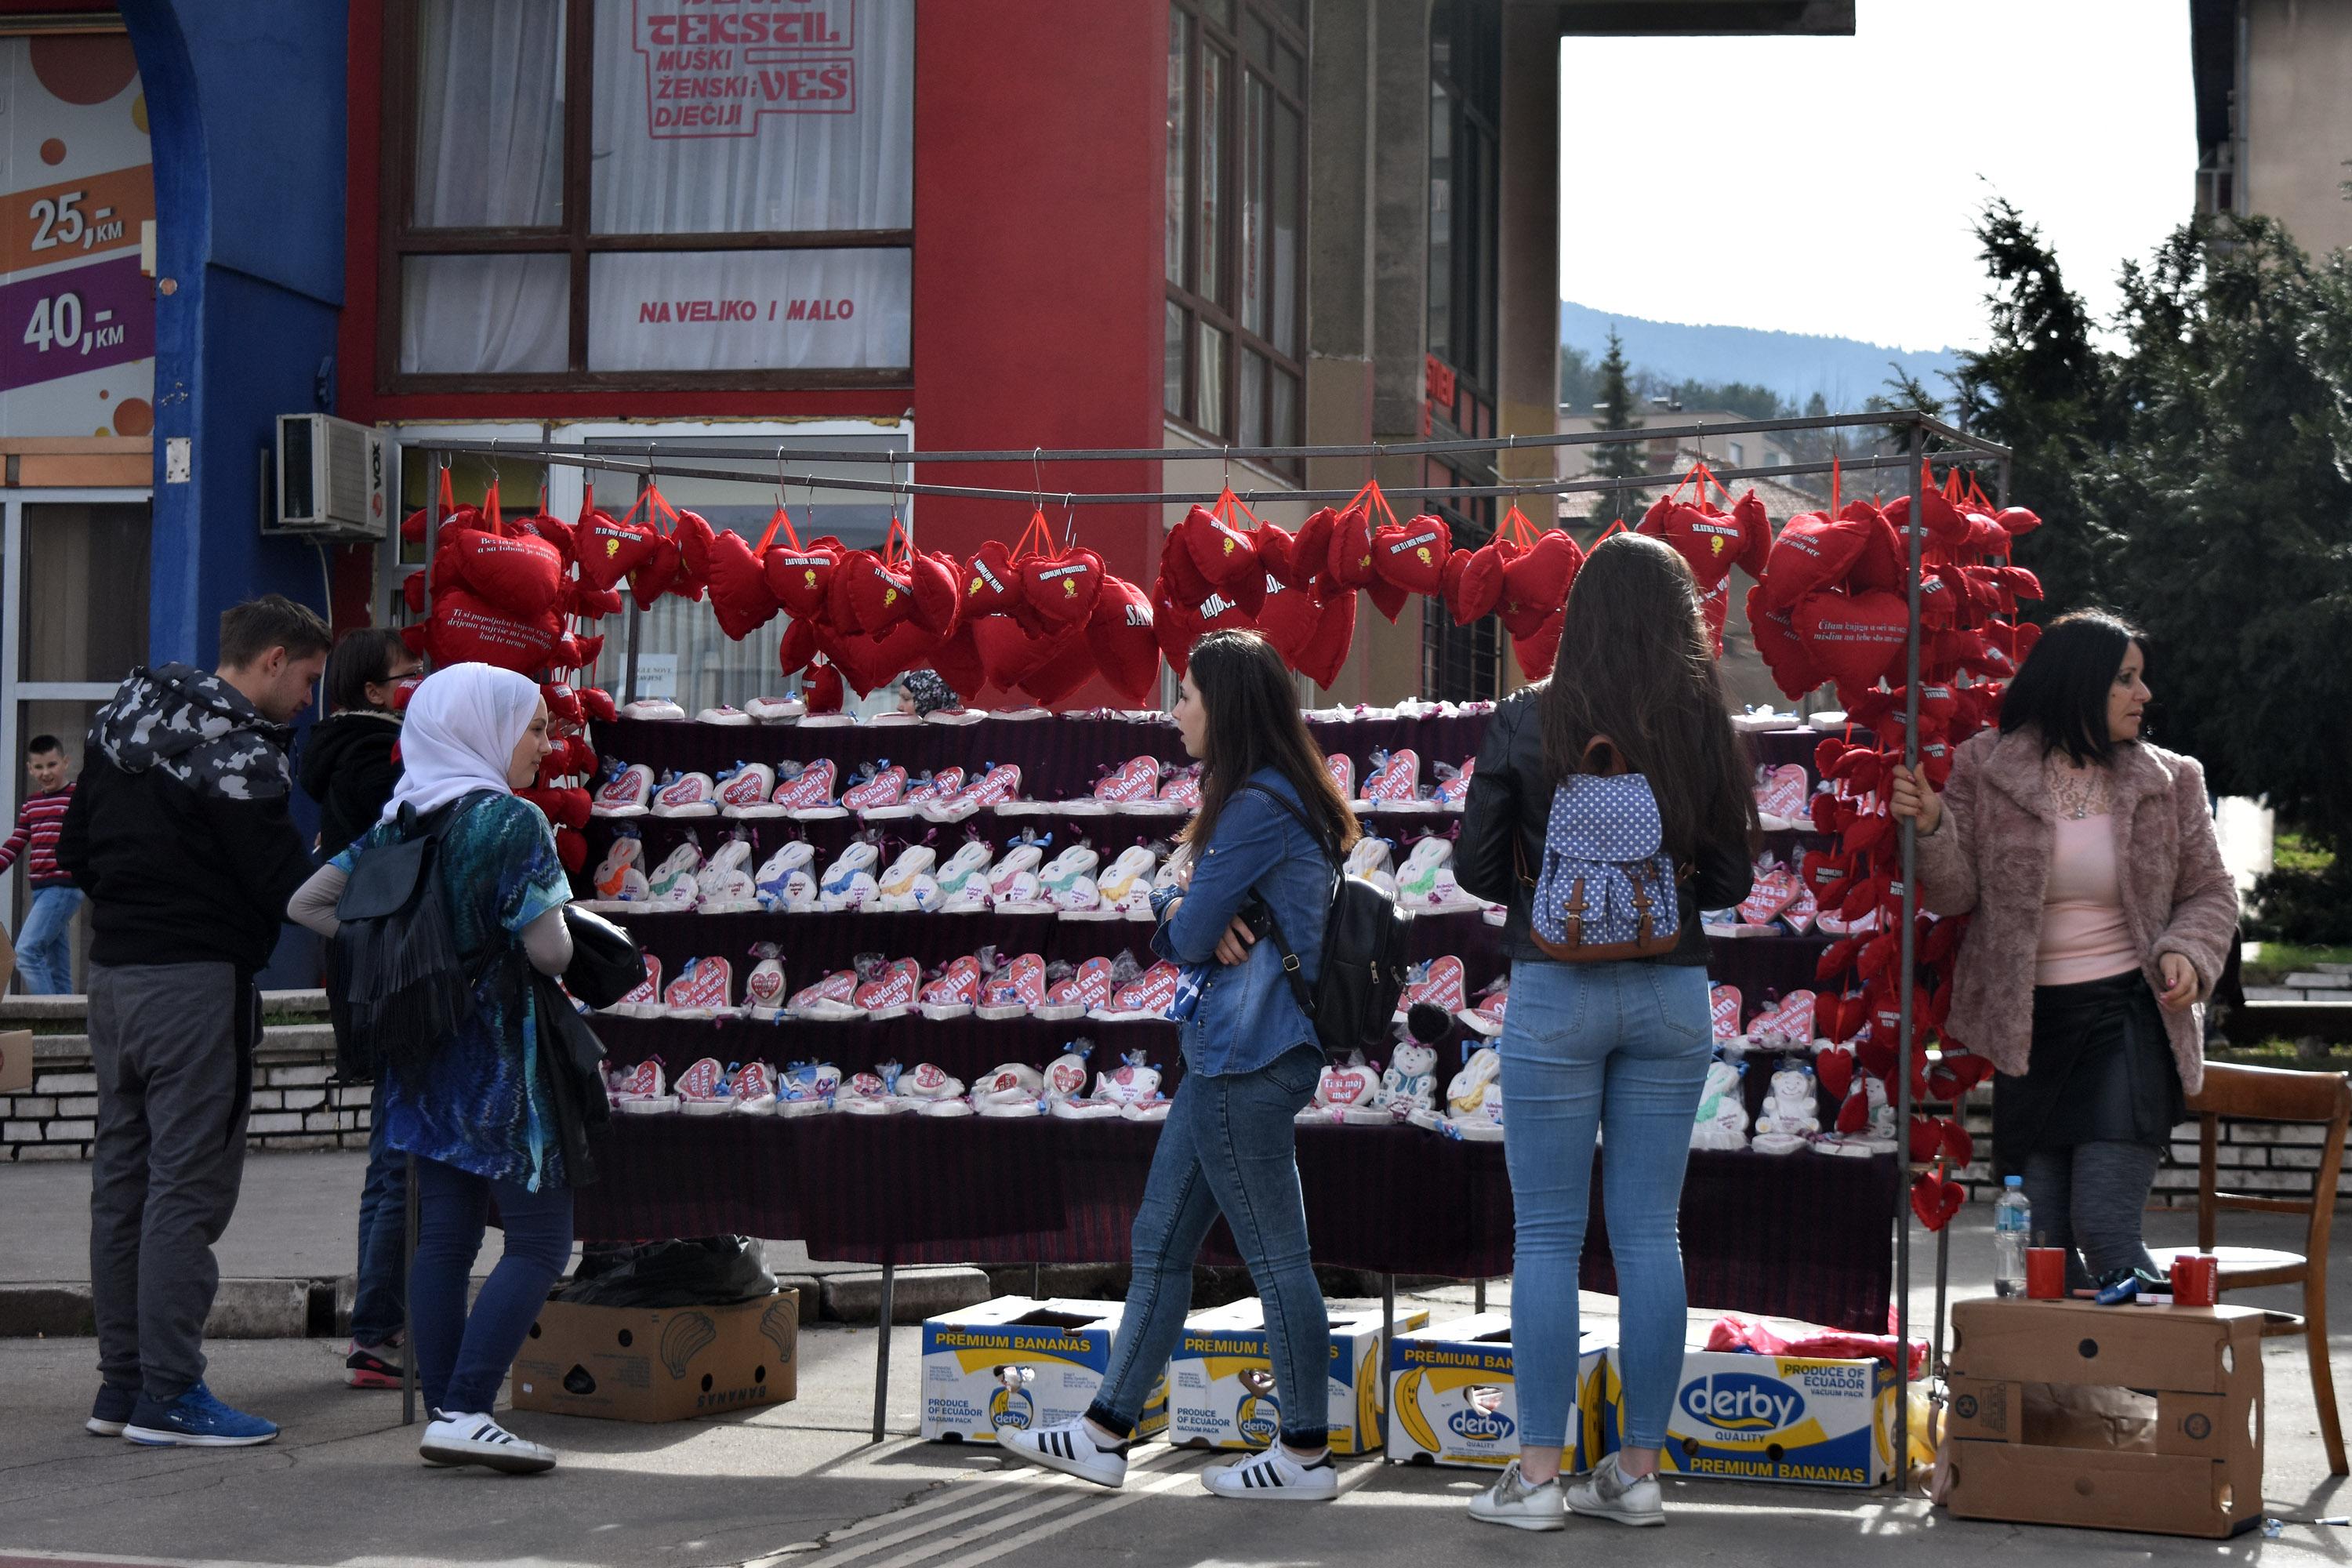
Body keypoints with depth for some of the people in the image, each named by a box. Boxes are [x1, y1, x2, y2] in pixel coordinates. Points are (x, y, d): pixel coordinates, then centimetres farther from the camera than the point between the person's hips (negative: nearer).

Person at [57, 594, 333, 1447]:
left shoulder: (121, 720, 12)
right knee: (189, 1184, -5)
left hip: (112, 969, 9)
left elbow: (75, 852, 17)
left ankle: (121, 1380, 19)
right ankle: (168, 1394, -4)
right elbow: (286, 886, -17)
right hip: (196, 983, -9)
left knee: (121, 1175, 13)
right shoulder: (237, 752, -16)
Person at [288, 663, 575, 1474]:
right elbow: (549, 951, -17)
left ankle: (442, 1411, 10)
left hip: (422, 1050, 7)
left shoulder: (399, 820, 8)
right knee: (540, 1237, -2)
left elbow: (307, 905, 8)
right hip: (499, 1057, -7)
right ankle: (465, 1412, -11)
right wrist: (563, 930, 5)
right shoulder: (515, 822, -14)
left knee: (443, 1235, 10)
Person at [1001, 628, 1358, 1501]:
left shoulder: (1258, 807, -16)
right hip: (1227, 1057, 11)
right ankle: (1106, 1436, 18)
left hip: (1247, 1062, -11)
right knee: (1159, 1244, 13)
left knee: (1275, 1255, -2)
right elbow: (1172, 917, 16)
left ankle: (1306, 1456, 6)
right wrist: (1189, 908, -6)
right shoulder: (1263, 798, 17)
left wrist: (1188, 918, 7)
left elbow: (1188, 936, -15)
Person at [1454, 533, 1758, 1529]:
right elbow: (1729, 879, 4)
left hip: (1555, 990, -2)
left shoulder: (1525, 722, -7)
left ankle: (1539, 1474, 6)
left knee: (1548, 1235, 4)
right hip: (1672, 993, 2)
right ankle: (1638, 1469, 14)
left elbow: (1476, 869, -2)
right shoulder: (1703, 728, -2)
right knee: (1649, 1232, 9)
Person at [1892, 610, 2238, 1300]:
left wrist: (2188, 954, -7)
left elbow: (2209, 891, 13)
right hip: (2028, 1026, 1)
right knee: (2041, 1239, 2)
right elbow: (1957, 892, 1)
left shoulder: (2168, 782, 5)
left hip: (2127, 1017, -1)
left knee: (2103, 1225, -16)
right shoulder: (1985, 771, 1)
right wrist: (1930, 829, -18)